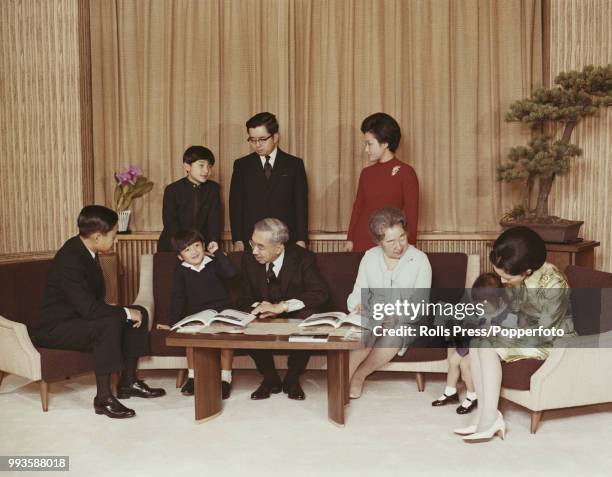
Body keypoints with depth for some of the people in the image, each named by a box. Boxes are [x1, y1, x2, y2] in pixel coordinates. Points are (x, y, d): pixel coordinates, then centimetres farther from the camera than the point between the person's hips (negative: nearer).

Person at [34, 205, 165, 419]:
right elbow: (89, 308, -33)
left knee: (140, 313, 3)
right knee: (109, 324, -34)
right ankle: (103, 398, -25)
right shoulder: (69, 260, -28)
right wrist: (126, 313, -22)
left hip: (80, 316, 10)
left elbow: (95, 298, 11)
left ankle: (128, 382, 10)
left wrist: (120, 311, -3)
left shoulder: (84, 249, 1)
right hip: (56, 329, -10)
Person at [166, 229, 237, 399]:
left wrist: (217, 252, -16)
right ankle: (192, 376, -6)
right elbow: (177, 298, 6)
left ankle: (225, 378, -13)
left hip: (220, 311, -1)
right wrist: (172, 321, -1)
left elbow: (231, 272, -20)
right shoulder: (181, 271, 5)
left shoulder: (214, 264, -1)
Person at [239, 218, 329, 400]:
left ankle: (292, 379, -11)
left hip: (296, 319, -2)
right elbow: (247, 301, 1)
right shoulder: (249, 260, -5)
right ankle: (270, 379, -4)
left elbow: (321, 293, -24)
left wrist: (282, 306, -35)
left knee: (307, 314, -35)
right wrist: (261, 308, -24)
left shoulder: (303, 258, -15)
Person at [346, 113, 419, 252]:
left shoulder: (406, 172, -3)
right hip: (361, 244, 4)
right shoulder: (366, 173, 11)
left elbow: (411, 213, -4)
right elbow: (357, 208, 13)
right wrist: (350, 239, 7)